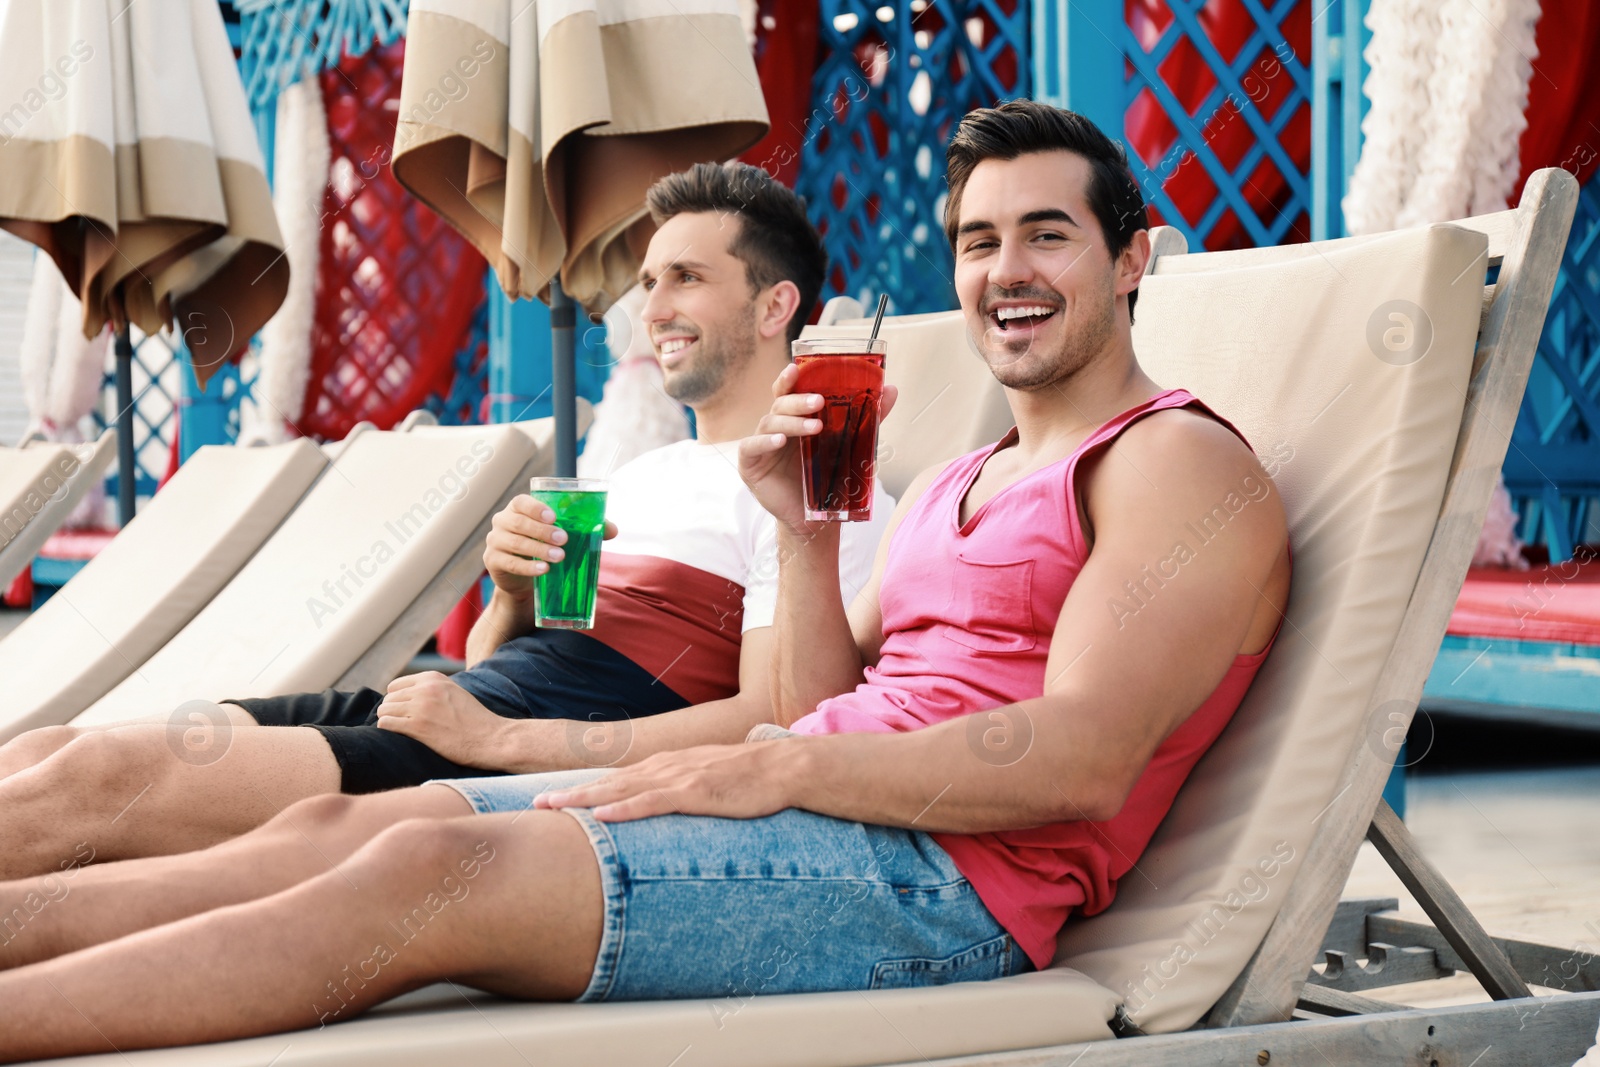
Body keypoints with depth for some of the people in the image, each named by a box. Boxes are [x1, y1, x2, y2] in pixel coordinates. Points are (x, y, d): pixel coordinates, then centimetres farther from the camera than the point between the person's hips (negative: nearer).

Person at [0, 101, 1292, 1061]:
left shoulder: (1184, 464, -1)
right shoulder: (952, 485, 27)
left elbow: (1081, 762, -15)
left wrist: (774, 771, -16)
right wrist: (804, 529, 5)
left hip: (945, 881, -8)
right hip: (825, 828, 9)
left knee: (431, 872, -24)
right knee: (333, 826, -6)